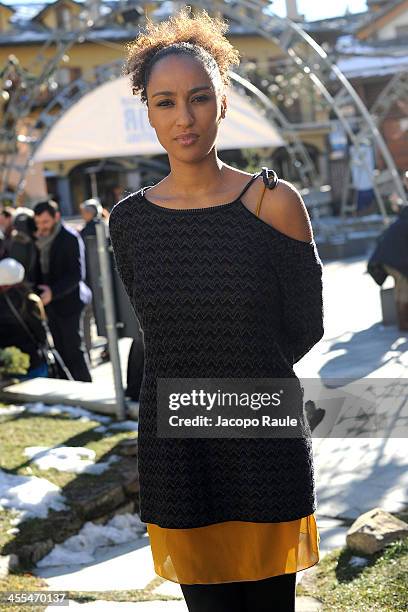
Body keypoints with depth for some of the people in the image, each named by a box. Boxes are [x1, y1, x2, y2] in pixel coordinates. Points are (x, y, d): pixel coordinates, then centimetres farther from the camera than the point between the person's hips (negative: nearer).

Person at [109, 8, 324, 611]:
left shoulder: (273, 202, -7)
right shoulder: (129, 218, 1)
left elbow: (306, 327, 1)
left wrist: (236, 382, 8)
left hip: (266, 446, -2)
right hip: (173, 448, 2)